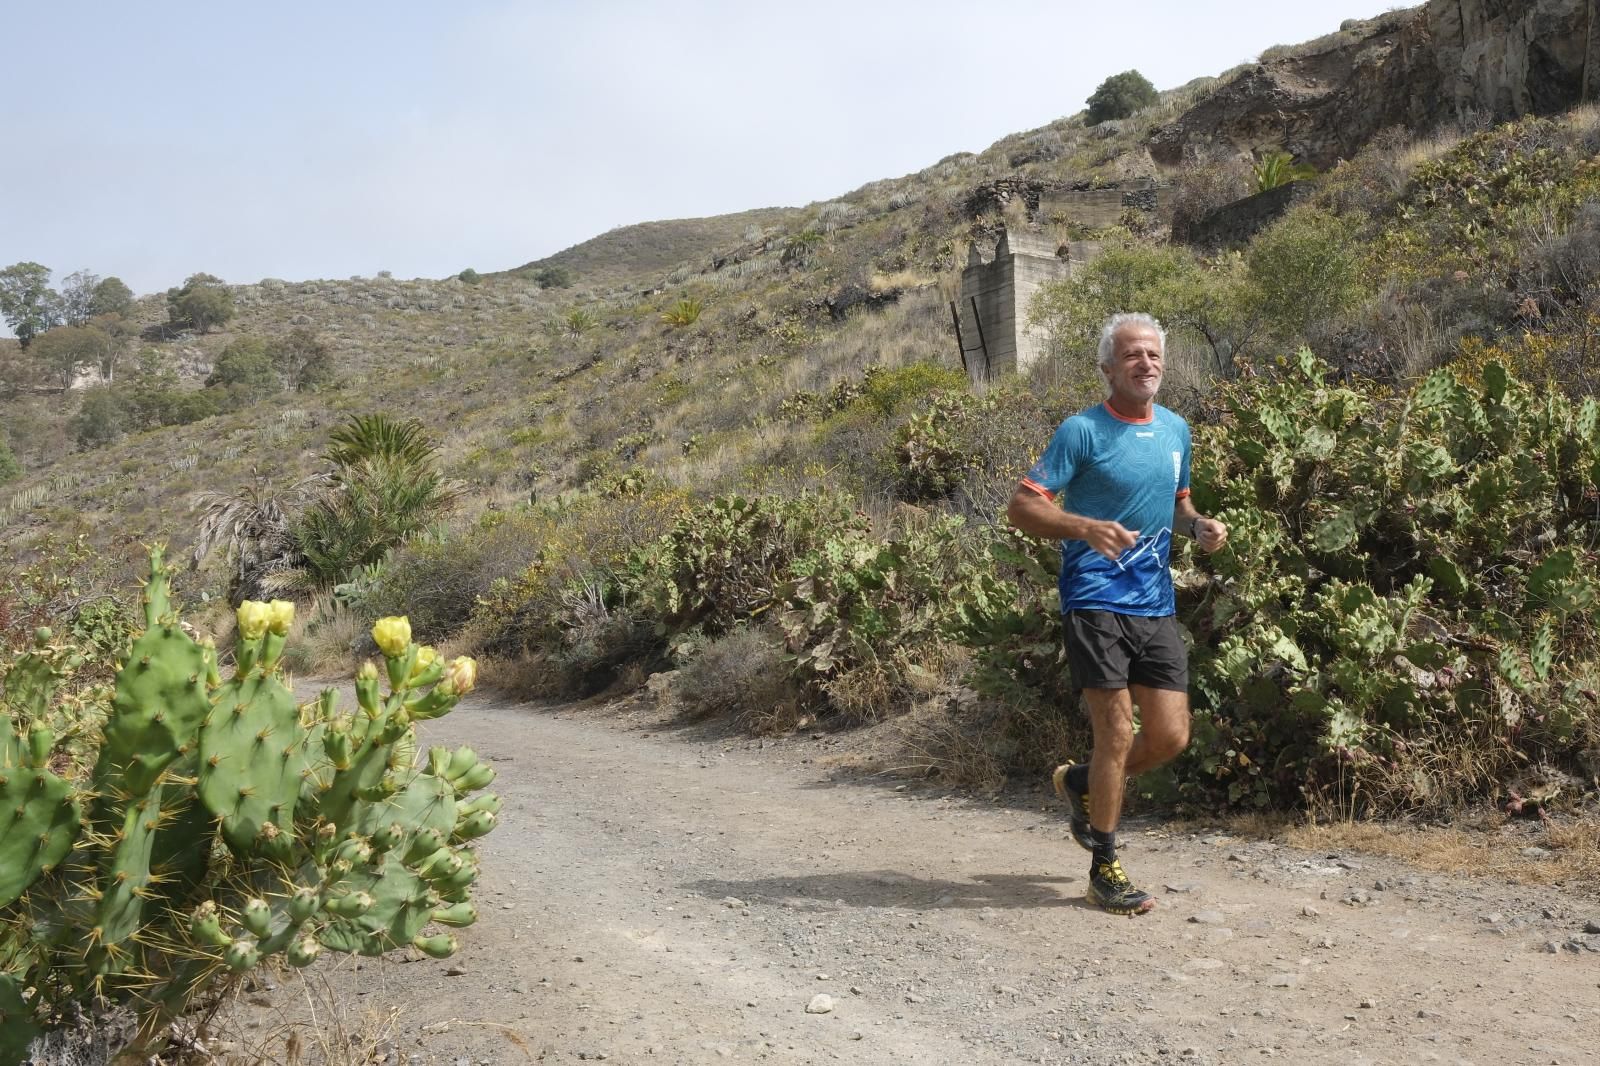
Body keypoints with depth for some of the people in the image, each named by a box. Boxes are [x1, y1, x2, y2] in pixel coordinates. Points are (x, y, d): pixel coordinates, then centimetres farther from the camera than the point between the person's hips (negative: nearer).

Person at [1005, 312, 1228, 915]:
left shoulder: (1176, 430, 13)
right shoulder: (1083, 431, -7)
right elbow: (1022, 508, -10)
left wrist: (1200, 526, 5)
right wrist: (1086, 528, -27)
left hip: (1157, 605, 6)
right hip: (1096, 601, -6)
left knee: (1171, 737, 3)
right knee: (1117, 732, -7)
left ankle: (1082, 783, 32)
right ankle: (1104, 869, 10)